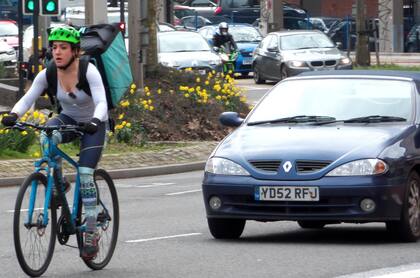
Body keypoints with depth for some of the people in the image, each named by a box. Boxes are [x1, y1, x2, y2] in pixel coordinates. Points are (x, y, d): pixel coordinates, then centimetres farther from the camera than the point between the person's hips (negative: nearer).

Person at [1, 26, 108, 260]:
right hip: (68, 119, 3)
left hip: (93, 124, -3)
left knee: (85, 175, -15)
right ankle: (57, 184, -12)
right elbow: (27, 99, -20)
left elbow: (101, 103, -35)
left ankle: (92, 233, -6)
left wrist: (94, 122, -56)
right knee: (47, 137, -33)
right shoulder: (48, 74, -16)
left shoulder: (89, 71, -27)